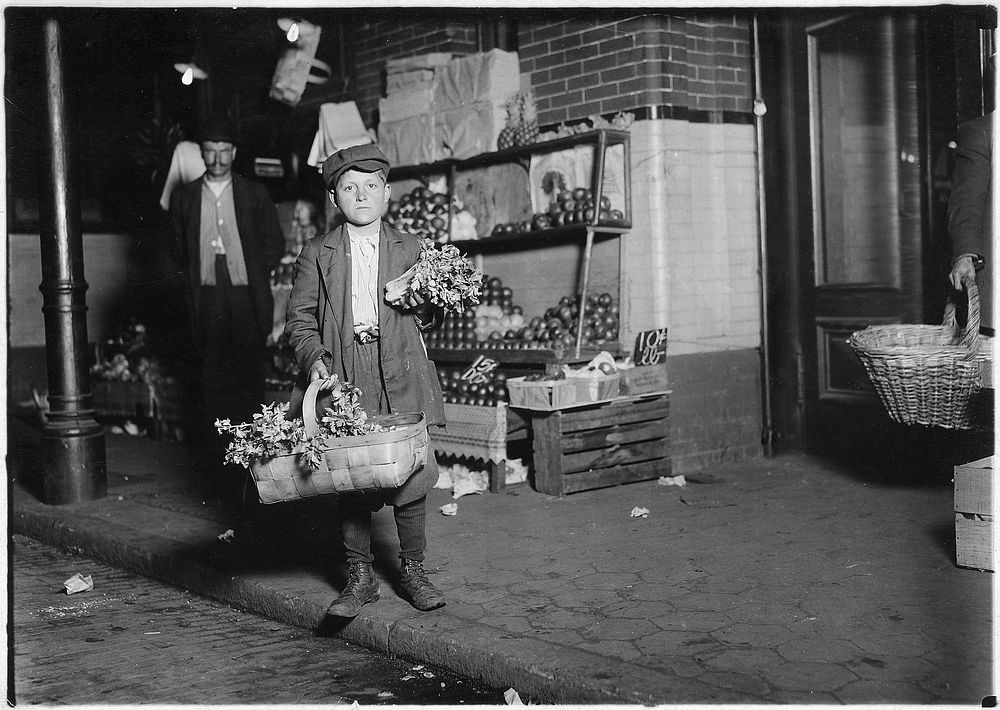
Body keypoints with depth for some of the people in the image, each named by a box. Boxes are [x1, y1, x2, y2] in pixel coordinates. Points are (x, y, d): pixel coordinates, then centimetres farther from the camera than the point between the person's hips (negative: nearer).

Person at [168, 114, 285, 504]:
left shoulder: (254, 194, 8)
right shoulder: (184, 196, 11)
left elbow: (275, 244, 11)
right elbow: (178, 248, 16)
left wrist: (252, 275, 5)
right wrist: (196, 277, 8)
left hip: (246, 300, -1)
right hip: (206, 300, 1)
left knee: (247, 381, -4)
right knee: (210, 381, -3)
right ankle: (215, 468, 2)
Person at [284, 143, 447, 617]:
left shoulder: (410, 249, 13)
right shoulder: (316, 254, 9)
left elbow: (430, 318, 20)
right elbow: (300, 318, 6)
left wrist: (422, 306, -3)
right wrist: (314, 359, -10)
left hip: (402, 383, 1)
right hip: (344, 382, 0)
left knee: (411, 475, 0)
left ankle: (412, 570, 17)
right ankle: (360, 578, 12)